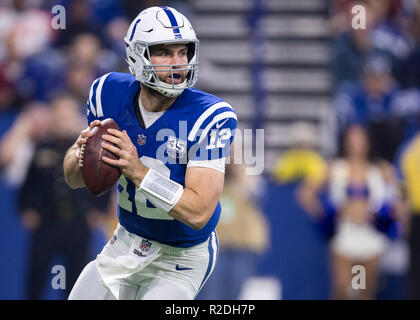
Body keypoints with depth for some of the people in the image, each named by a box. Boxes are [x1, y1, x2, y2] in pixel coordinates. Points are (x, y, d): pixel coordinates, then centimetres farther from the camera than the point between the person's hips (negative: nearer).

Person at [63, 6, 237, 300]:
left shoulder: (209, 117, -25)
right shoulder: (111, 94, -10)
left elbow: (198, 213, -30)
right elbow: (74, 179, 0)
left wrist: (137, 171, -39)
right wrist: (83, 152, -24)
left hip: (181, 258, -5)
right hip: (126, 243, 5)